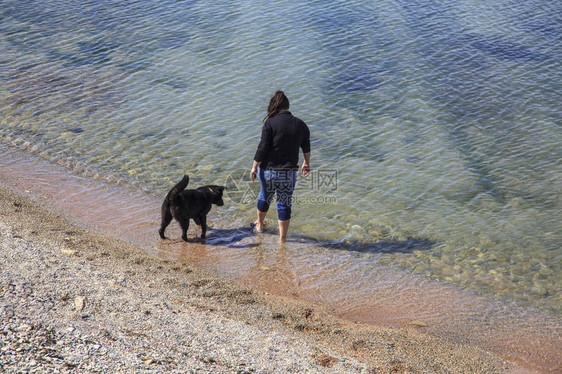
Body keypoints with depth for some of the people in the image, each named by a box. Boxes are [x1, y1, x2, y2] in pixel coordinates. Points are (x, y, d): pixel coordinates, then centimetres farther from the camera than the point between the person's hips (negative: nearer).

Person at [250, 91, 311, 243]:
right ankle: (282, 238, 16)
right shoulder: (300, 125, 0)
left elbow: (263, 148, -14)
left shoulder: (270, 123, -13)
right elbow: (306, 148, 14)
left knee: (265, 197, 22)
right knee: (285, 203, 11)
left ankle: (259, 225, 45)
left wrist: (254, 167, -3)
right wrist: (306, 163, 31)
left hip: (269, 170, -1)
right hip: (289, 172, 2)